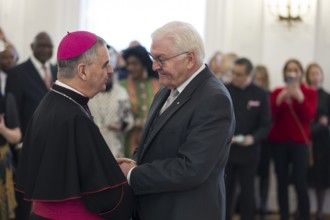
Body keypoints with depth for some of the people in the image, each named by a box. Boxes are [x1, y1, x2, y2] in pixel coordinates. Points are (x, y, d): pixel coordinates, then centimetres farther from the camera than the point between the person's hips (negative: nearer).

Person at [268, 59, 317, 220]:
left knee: (300, 182, -12)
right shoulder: (277, 92, 8)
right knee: (282, 182, 1)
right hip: (278, 141, 2)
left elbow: (309, 117, -9)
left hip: (299, 142, -2)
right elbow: (270, 116, -3)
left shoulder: (310, 93, 5)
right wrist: (279, 101, -18)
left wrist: (300, 98, -22)